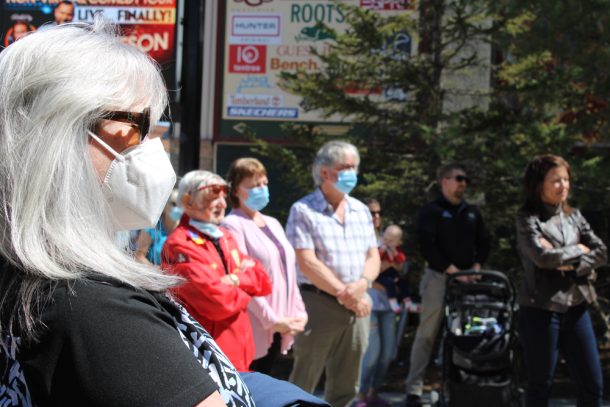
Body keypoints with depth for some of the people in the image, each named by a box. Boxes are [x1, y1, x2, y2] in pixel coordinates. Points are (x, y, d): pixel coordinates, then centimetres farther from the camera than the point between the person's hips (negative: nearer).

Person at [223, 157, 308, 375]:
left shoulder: (273, 224, 18)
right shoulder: (233, 225, -9)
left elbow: (288, 271, 18)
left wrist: (298, 311, 5)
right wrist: (272, 320, -17)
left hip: (279, 327, 7)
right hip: (255, 328, -7)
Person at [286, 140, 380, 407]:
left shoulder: (361, 211, 14)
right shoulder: (303, 210, -5)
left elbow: (373, 257, 11)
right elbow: (307, 264, -13)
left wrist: (362, 285, -10)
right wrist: (345, 294, -13)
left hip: (356, 307, 6)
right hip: (318, 303, -6)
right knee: (303, 385, -2)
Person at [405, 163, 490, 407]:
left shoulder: (472, 213, 17)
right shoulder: (431, 211, -1)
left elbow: (483, 243, 19)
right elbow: (427, 245, -11)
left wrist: (476, 266, 1)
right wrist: (451, 269, -16)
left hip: (467, 279, 5)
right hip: (439, 278, -5)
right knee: (427, 335, -5)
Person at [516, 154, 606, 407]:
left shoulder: (574, 217, 12)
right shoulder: (528, 218, -5)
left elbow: (601, 252, 6)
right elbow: (543, 256, -19)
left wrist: (573, 266, -11)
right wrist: (577, 250, -4)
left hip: (576, 307, 6)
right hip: (541, 308, -5)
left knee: (592, 386, 5)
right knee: (540, 384, 4)